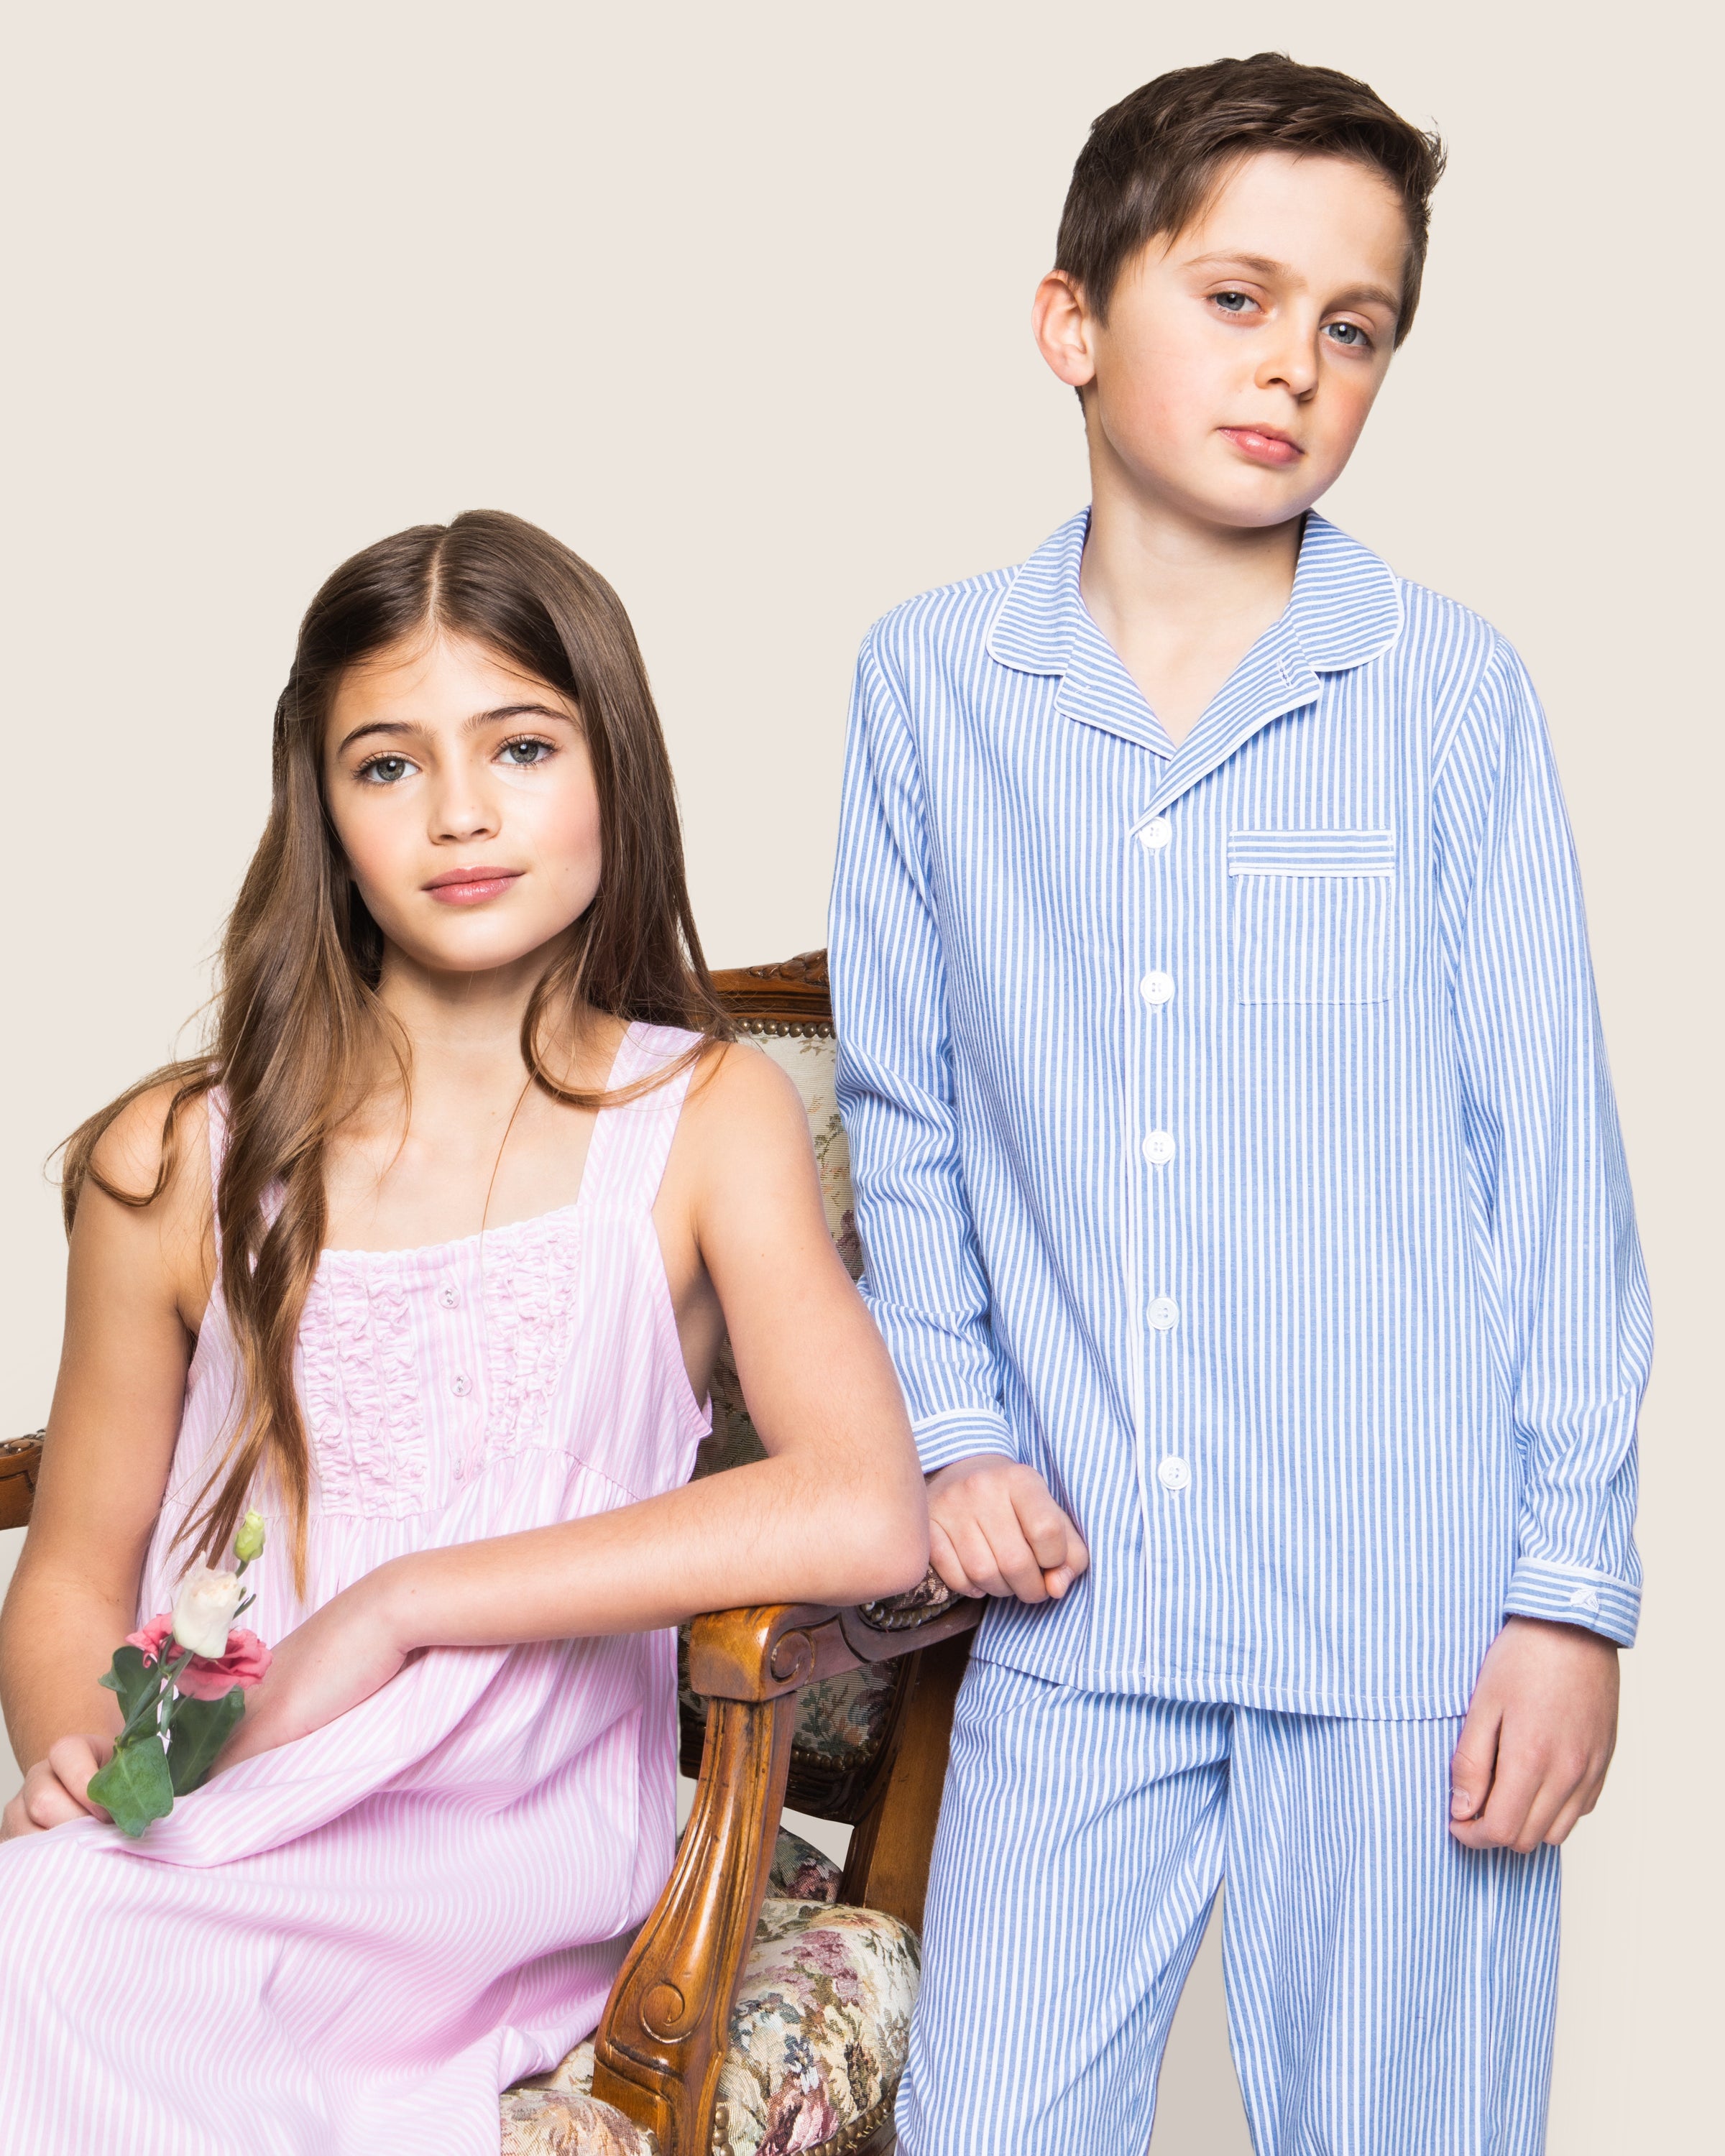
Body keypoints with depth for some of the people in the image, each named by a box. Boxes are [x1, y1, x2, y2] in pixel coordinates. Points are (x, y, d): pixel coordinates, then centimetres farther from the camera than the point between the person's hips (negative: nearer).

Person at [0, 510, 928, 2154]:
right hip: (210, 1824, 3)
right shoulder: (179, 1163, 5)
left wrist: (393, 1607, -15)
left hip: (515, 1854, -3)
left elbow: (863, 1518, -15)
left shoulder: (706, 1119, 0)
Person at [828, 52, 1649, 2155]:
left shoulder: (1445, 685, -4)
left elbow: (1550, 1148, -2)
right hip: (1075, 1598, 2)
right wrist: (950, 1430, 3)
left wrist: (1575, 1582, -3)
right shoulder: (930, 681, 2)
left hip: (1408, 1608, -1)